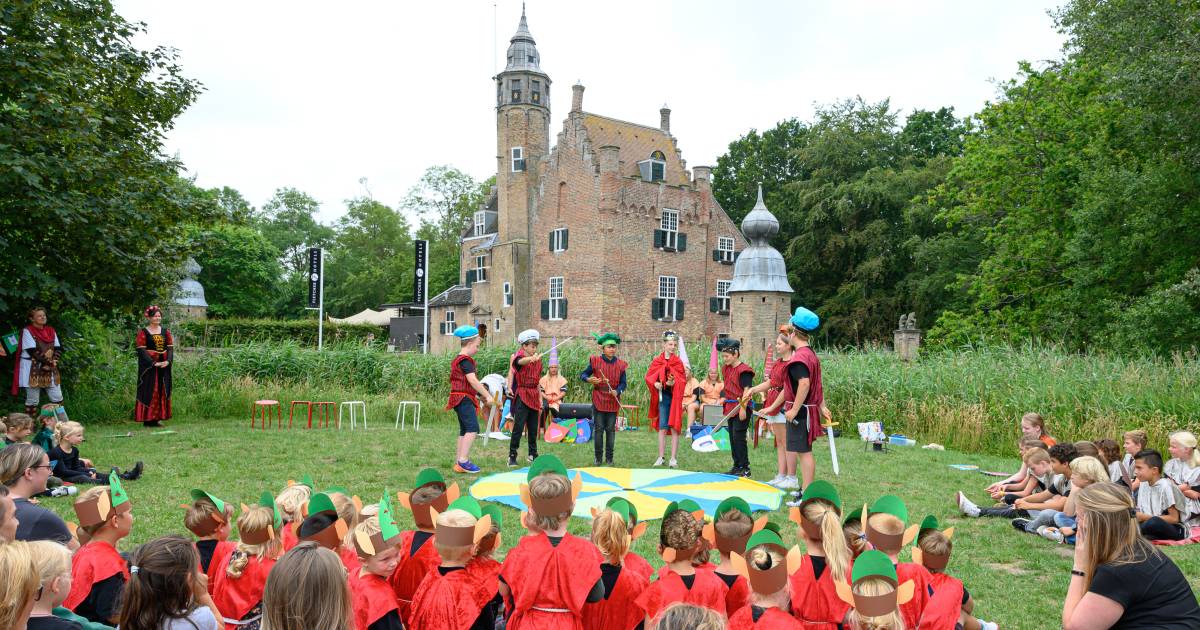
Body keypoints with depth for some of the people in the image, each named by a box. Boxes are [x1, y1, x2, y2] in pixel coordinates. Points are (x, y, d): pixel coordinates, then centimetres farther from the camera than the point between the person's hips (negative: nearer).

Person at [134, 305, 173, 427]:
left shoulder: (165, 332, 11)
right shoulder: (143, 332, -3)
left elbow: (170, 348, 7)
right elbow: (141, 350, -10)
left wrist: (168, 361, -11)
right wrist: (153, 363, -20)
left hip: (164, 366, 5)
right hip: (149, 367, -5)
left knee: (162, 391, 6)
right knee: (149, 391, -4)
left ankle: (157, 418, 12)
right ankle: (147, 419, 0)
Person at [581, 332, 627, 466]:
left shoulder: (620, 364, 2)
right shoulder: (595, 361, -2)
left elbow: (623, 383, 2)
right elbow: (582, 374, 3)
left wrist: (617, 391, -19)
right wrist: (588, 379, -19)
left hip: (613, 402, 1)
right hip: (598, 400, -1)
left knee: (611, 429, 5)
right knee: (598, 429, 2)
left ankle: (609, 458, 15)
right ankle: (598, 457, 13)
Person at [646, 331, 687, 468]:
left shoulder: (678, 362, 2)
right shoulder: (657, 361, 3)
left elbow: (683, 379, 1)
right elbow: (649, 377, 4)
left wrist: (674, 383, -18)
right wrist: (655, 383, -15)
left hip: (675, 397, 0)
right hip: (663, 396, 0)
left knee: (675, 428, 0)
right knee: (662, 428, 3)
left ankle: (673, 458, 5)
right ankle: (660, 458, 10)